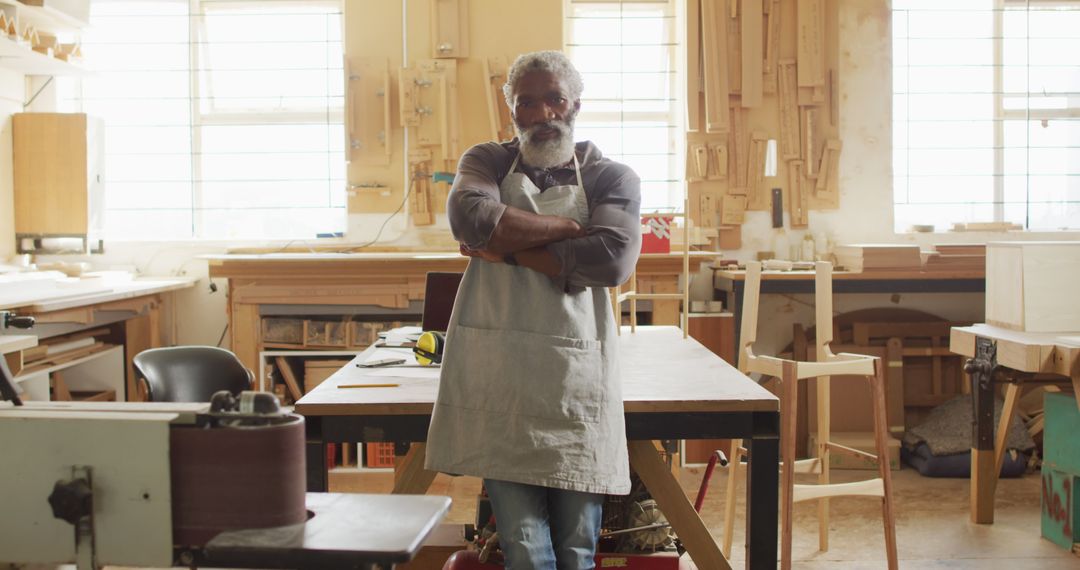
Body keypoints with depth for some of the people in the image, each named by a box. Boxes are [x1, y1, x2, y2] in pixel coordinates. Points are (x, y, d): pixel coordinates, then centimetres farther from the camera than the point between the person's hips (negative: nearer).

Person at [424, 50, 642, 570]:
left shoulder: (612, 177, 7)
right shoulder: (487, 161, 11)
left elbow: (611, 260, -13)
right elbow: (469, 215, -13)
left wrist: (505, 248, -8)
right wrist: (569, 226, -8)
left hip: (576, 376, 0)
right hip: (497, 375, 0)